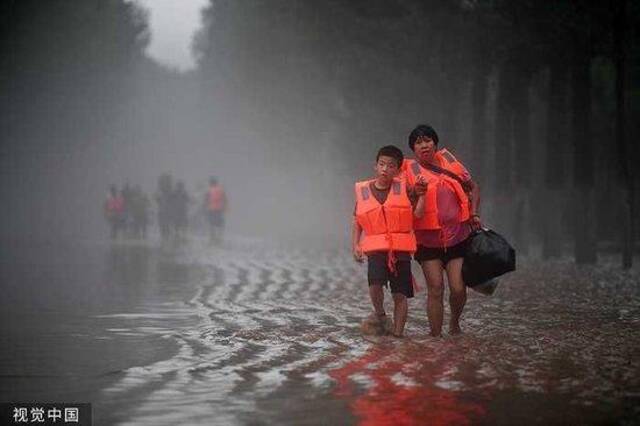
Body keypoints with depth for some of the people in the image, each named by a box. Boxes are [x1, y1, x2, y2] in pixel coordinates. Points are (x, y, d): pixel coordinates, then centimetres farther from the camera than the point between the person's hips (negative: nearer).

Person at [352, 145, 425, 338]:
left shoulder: (404, 189, 3)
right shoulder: (363, 192, 5)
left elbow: (418, 213, -6)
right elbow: (357, 223, 12)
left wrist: (422, 193, -16)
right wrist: (355, 245, 1)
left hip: (401, 249, 0)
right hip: (376, 249, 0)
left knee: (400, 295, 1)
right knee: (375, 283, -24)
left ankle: (398, 334, 13)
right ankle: (379, 314, 4)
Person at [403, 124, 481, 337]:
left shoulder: (449, 163, 6)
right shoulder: (410, 171, -1)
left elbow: (473, 187, 17)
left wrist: (474, 213, 4)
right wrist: (416, 192, -22)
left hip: (457, 236, 2)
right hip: (428, 239, -1)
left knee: (458, 288, -3)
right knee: (435, 288, -6)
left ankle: (454, 323, 25)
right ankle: (436, 336, 3)